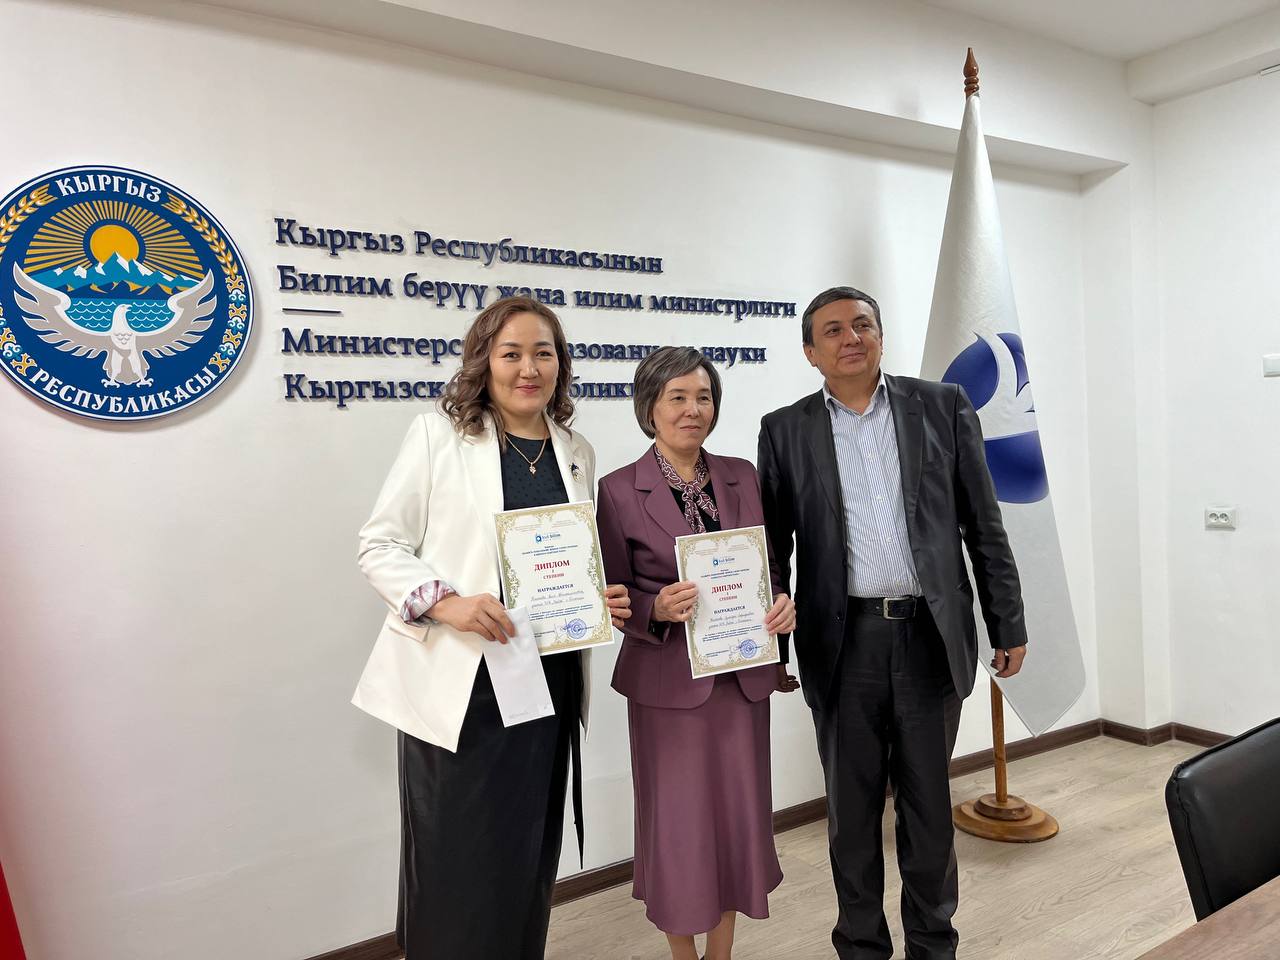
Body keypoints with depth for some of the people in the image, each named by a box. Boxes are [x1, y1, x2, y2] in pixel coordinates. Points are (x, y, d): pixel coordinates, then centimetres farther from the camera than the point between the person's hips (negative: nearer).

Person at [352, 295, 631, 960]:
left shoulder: (577, 453, 10)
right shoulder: (437, 434, -4)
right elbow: (380, 545, -5)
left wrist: (603, 601, -2)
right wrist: (446, 603, -21)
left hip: (551, 681, 4)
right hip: (458, 682, -4)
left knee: (530, 857, 16)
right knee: (456, 862, 6)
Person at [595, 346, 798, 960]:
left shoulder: (741, 477, 5)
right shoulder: (619, 490, -7)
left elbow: (769, 564, 10)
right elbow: (612, 593, -4)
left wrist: (782, 601, -10)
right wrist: (657, 608, -22)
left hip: (743, 674, 4)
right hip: (668, 679, -4)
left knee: (740, 816, 13)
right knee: (678, 819, 8)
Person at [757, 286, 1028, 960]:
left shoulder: (942, 406, 4)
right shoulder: (785, 431, 3)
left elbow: (983, 524, 5)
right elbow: (772, 545, 5)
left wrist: (1008, 623, 4)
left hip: (932, 634, 0)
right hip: (842, 642, 0)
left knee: (928, 799, 13)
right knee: (851, 803, 12)